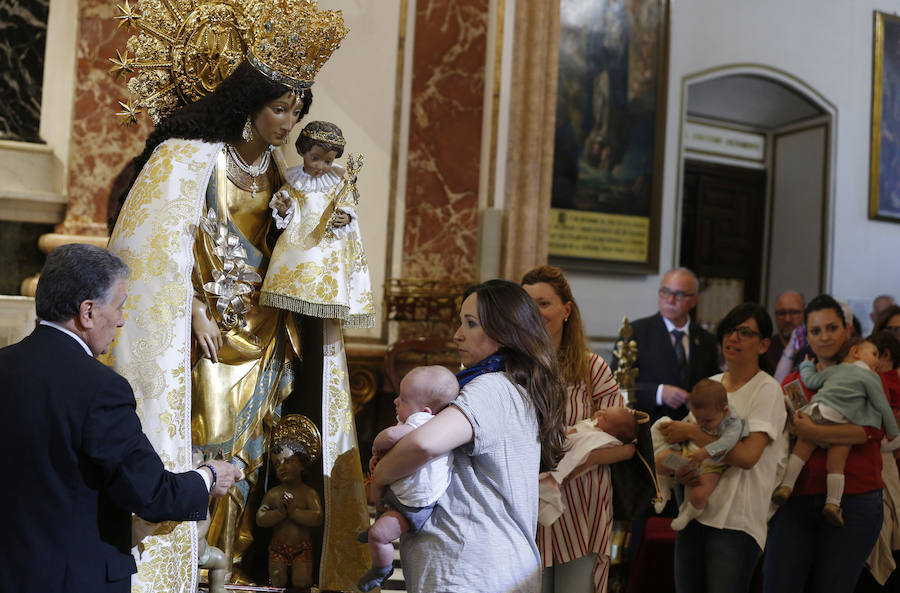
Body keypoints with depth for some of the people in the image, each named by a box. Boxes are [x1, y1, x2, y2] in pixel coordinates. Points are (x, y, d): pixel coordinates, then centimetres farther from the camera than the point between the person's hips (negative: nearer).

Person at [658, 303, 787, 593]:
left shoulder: (767, 389, -8)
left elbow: (747, 456, -20)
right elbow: (687, 443, 19)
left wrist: (691, 431, -13)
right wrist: (680, 470, -2)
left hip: (737, 523, -6)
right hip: (694, 513, 6)